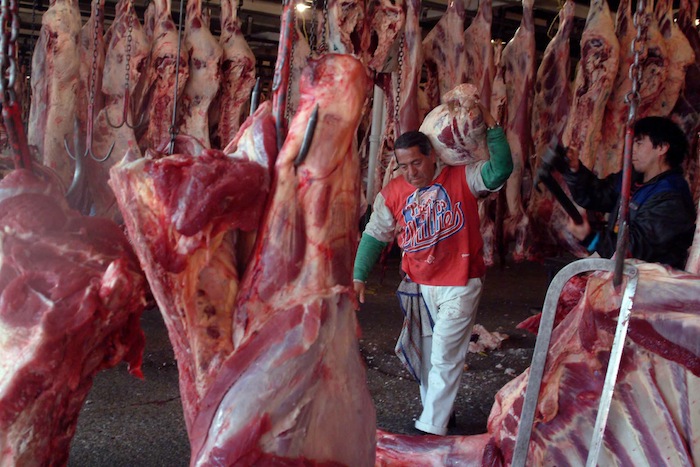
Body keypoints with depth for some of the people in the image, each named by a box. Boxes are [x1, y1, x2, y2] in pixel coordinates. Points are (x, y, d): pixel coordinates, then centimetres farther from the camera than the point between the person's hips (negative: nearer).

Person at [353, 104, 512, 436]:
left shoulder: (462, 178, -8)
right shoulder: (392, 194, -2)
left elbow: (499, 171, -21)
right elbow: (374, 235, 4)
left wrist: (491, 127, -22)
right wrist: (359, 276, -1)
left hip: (460, 287, -4)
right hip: (419, 287, 4)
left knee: (445, 358, -4)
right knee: (426, 356, 15)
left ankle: (431, 428, 4)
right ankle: (437, 414, 34)